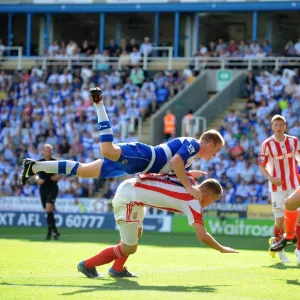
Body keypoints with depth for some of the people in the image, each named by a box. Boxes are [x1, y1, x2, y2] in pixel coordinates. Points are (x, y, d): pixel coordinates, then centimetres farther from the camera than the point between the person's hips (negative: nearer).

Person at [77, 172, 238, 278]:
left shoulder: (189, 180, 5)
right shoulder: (193, 203, -15)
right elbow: (203, 236, -18)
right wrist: (222, 249, -5)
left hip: (128, 186, 9)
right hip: (128, 198, -9)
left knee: (136, 233, 29)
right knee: (129, 249, 1)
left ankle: (117, 268, 37)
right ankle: (87, 265, 13)